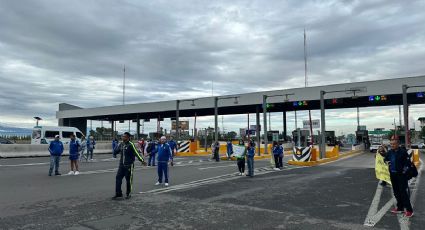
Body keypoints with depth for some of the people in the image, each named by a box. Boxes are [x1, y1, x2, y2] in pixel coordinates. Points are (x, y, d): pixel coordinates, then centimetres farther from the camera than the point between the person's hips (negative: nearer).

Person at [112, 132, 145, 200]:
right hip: (121, 165, 5)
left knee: (129, 180, 4)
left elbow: (136, 153, -17)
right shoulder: (121, 144, 6)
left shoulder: (131, 145, -12)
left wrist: (142, 160, -22)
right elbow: (116, 151, 25)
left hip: (129, 165, -5)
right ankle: (118, 193, 13)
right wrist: (114, 154, 10)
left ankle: (128, 194, 20)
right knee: (118, 178, 2)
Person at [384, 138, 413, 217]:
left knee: (403, 192, -6)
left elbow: (408, 162, -10)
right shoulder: (389, 152, 4)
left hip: (401, 175, -6)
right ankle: (400, 208, 25)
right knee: (396, 192, 13)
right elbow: (385, 160, 19)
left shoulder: (403, 152, -12)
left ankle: (409, 210, 2)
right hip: (393, 174, 6)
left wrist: (404, 170, -14)